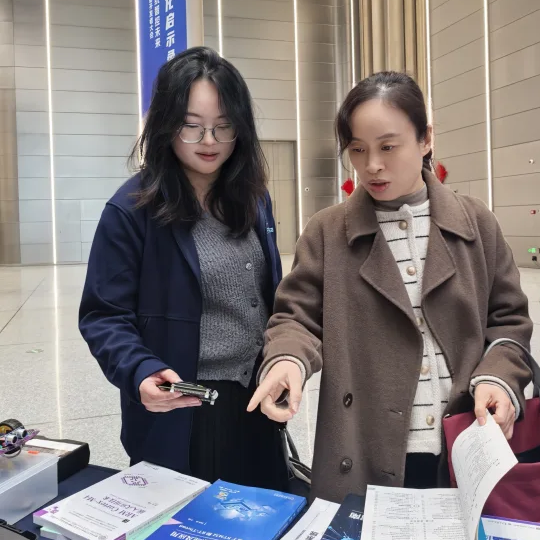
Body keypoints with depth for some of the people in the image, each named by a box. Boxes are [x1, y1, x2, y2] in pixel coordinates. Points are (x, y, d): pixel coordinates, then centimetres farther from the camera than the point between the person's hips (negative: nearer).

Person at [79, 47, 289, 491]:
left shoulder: (253, 196, 3)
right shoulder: (133, 208, -14)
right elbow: (104, 317, -13)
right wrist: (141, 373, -29)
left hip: (257, 402, 5)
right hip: (181, 416, -5)